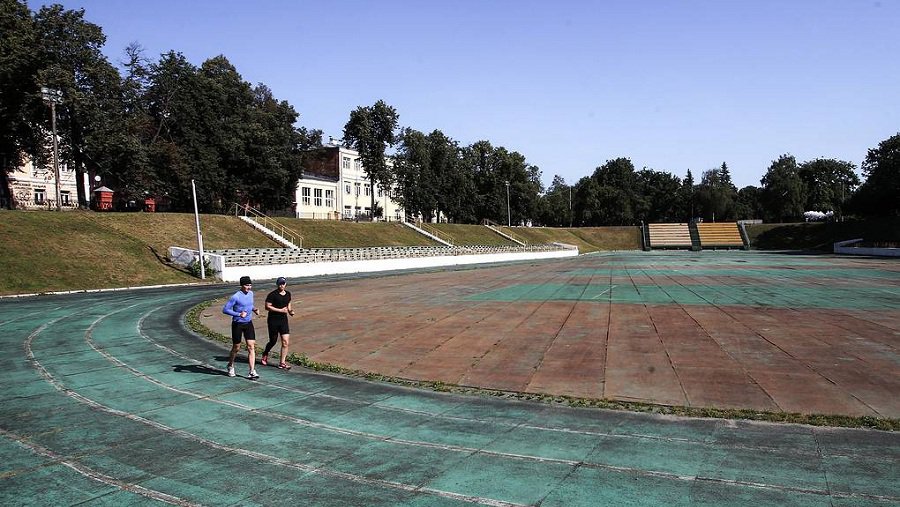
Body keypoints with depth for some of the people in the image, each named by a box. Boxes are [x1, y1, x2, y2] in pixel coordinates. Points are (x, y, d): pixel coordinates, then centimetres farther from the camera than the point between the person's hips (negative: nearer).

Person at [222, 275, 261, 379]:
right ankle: (231, 366, 38)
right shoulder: (235, 297, -16)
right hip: (237, 324, -5)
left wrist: (254, 309, 4)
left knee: (251, 347, -6)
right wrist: (239, 314, -24)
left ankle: (252, 372, -6)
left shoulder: (251, 293, 5)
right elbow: (225, 309, -16)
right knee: (236, 348, 9)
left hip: (248, 324, 5)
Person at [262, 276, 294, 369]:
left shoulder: (288, 294, 7)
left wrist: (290, 311, 4)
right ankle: (265, 354, 39)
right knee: (273, 341, 8)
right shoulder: (272, 295, -12)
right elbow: (267, 306, -15)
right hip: (273, 320, -4)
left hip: (284, 320, 4)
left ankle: (282, 363, 3)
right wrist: (280, 310, -19)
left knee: (286, 342, -5)